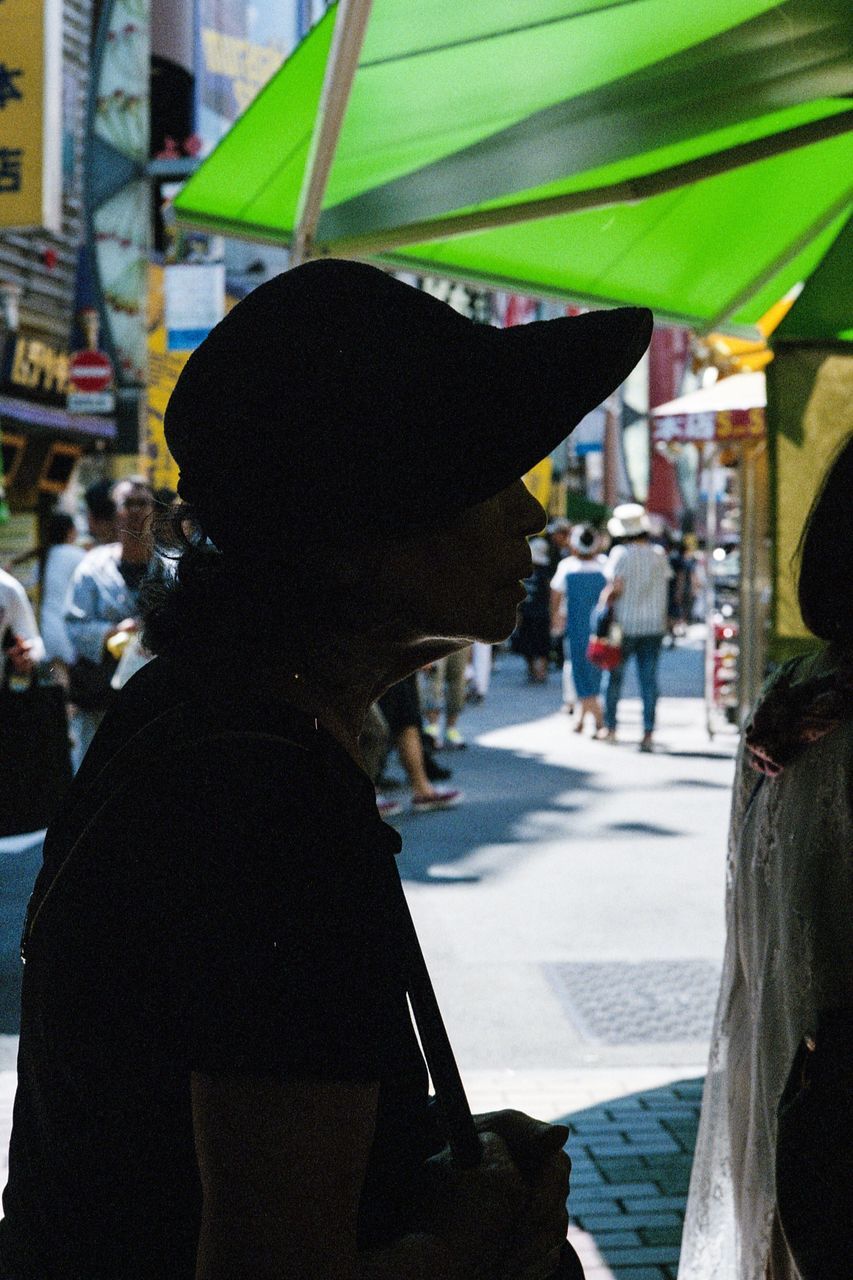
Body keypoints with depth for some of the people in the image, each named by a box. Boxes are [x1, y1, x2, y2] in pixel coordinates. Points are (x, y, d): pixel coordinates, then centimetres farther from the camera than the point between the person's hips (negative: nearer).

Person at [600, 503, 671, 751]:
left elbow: (616, 588, -14)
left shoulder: (621, 554, -9)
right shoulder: (659, 554, 5)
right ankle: (648, 733, -3)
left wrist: (604, 601, 0)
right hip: (654, 625, 3)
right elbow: (664, 585, 8)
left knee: (614, 676, 11)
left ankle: (610, 728, 16)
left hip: (626, 624, -3)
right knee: (649, 679, 2)